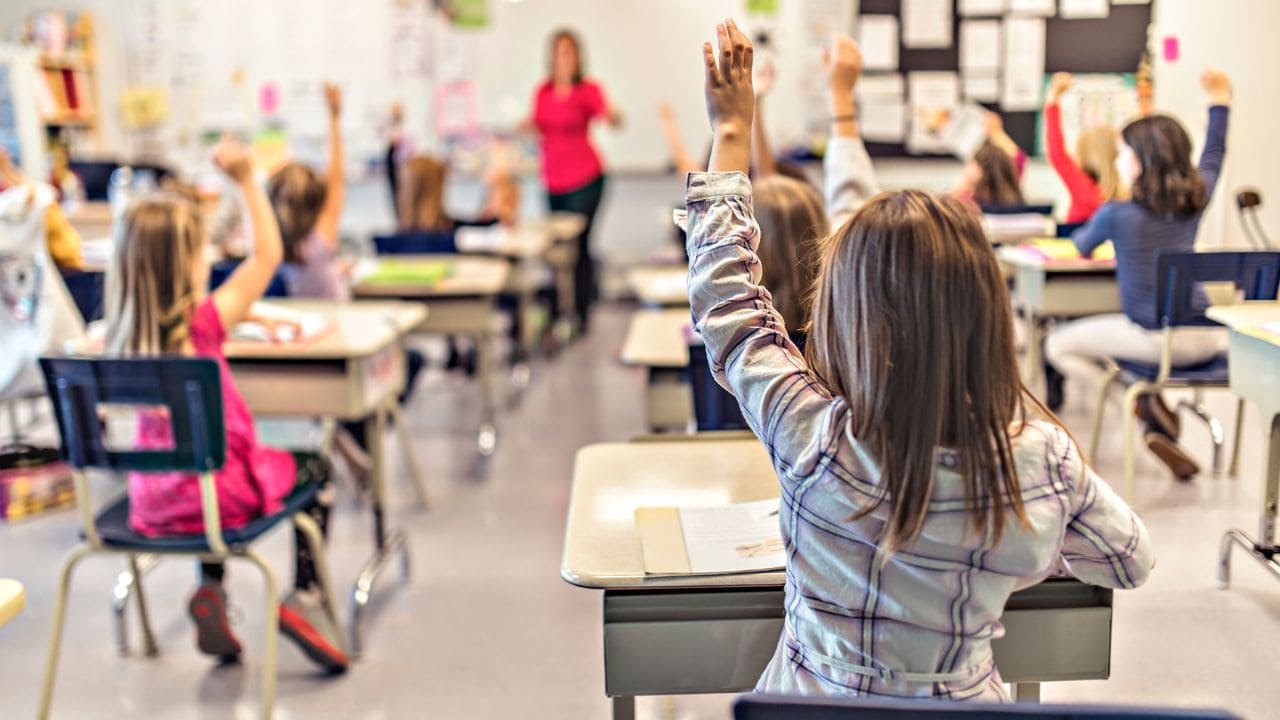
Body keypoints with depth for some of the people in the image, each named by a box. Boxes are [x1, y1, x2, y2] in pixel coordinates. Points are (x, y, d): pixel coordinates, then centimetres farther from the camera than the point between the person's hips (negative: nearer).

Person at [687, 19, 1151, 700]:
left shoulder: (815, 443, -28)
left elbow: (725, 298, -13)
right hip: (968, 695, 3)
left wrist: (731, 132, -4)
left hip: (816, 693, -2)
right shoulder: (1046, 456, -20)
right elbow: (1130, 561, 0)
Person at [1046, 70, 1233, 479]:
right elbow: (1213, 156, 25)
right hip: (1205, 339, 5)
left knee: (1059, 345, 11)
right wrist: (1219, 101, 37)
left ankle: (1145, 404, -1)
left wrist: (1083, 238, 35)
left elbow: (1082, 247, 11)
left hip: (1155, 339, -5)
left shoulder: (1116, 214, -11)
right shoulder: (1196, 199, 3)